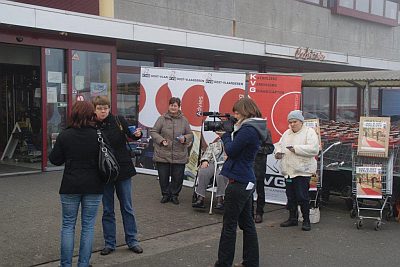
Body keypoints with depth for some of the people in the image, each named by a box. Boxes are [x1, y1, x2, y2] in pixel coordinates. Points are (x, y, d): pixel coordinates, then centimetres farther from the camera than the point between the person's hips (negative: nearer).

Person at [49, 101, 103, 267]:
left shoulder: (65, 135, -7)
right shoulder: (98, 136, -7)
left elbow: (55, 160, -2)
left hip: (70, 186, 0)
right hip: (93, 186, 0)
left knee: (68, 225, 11)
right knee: (88, 225, 9)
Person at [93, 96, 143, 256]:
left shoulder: (119, 121, -4)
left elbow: (131, 136, 7)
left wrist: (137, 134, -14)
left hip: (123, 169, 0)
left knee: (127, 207, 10)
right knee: (107, 209, 10)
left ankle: (132, 241, 22)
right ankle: (109, 243, 23)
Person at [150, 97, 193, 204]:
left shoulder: (184, 120, 7)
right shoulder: (162, 119, 1)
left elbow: (190, 134, 13)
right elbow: (153, 132, 4)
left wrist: (185, 138, -8)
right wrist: (161, 140, -11)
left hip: (179, 155, 1)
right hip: (163, 154, -1)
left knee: (178, 176, 4)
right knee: (163, 176, 5)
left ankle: (174, 195, 25)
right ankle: (165, 194, 25)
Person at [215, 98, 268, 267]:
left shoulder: (247, 130, -18)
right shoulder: (253, 128, 13)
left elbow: (231, 151, -16)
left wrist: (226, 135, -2)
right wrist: (229, 133, 4)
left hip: (238, 182, -10)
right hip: (247, 182, 10)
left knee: (229, 225, -1)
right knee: (247, 223, 15)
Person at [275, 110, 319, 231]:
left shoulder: (309, 132, -6)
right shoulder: (287, 133, 16)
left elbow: (314, 149, -18)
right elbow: (279, 144, 21)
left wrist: (296, 148, -22)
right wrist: (278, 152, -2)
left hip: (302, 171, -7)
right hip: (288, 171, 7)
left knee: (302, 197, -5)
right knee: (291, 197, 14)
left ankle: (306, 220, 8)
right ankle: (292, 218, 26)